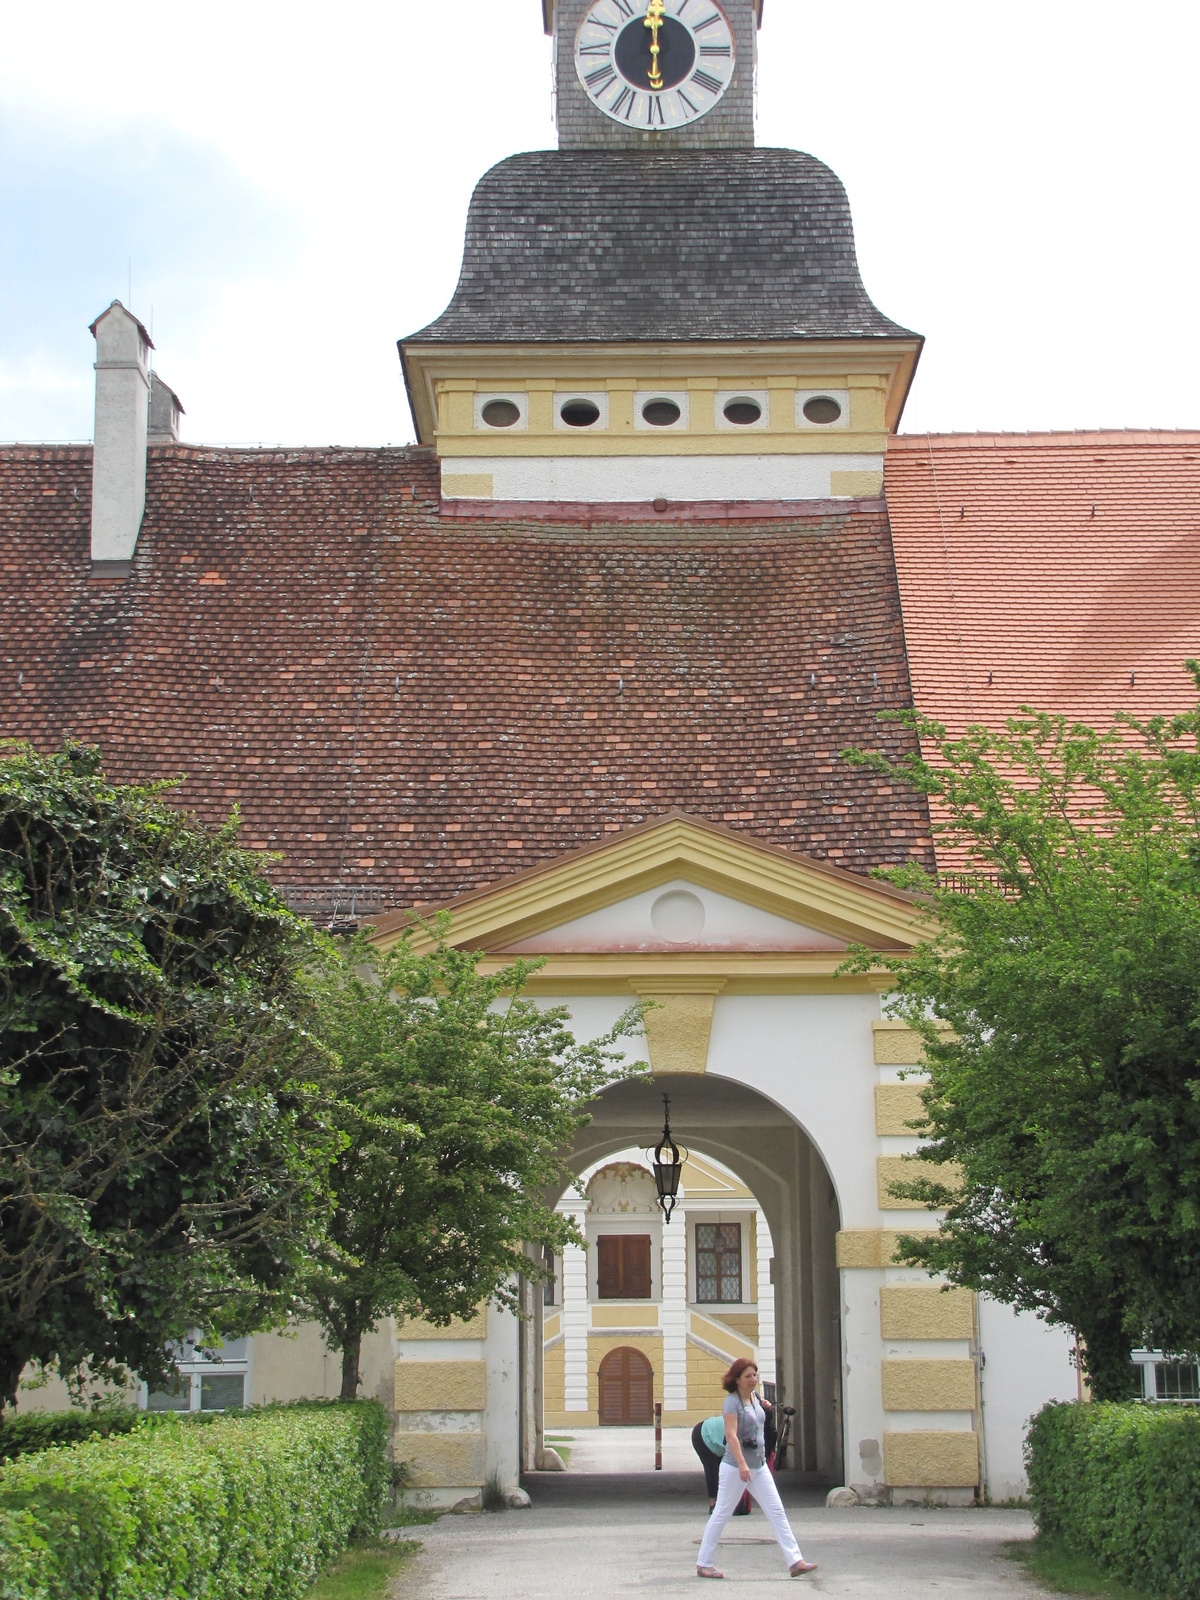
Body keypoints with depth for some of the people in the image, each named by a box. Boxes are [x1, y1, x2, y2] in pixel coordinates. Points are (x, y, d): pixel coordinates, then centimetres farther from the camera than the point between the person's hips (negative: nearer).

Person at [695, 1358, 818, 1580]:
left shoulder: (754, 1398, 8)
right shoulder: (732, 1402, -16)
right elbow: (731, 1434, -26)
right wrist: (742, 1465, -33)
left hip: (759, 1466, 8)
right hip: (734, 1467, -8)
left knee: (777, 1512, 1)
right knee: (721, 1514, 2)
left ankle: (795, 1562, -1)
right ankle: (703, 1563, 13)